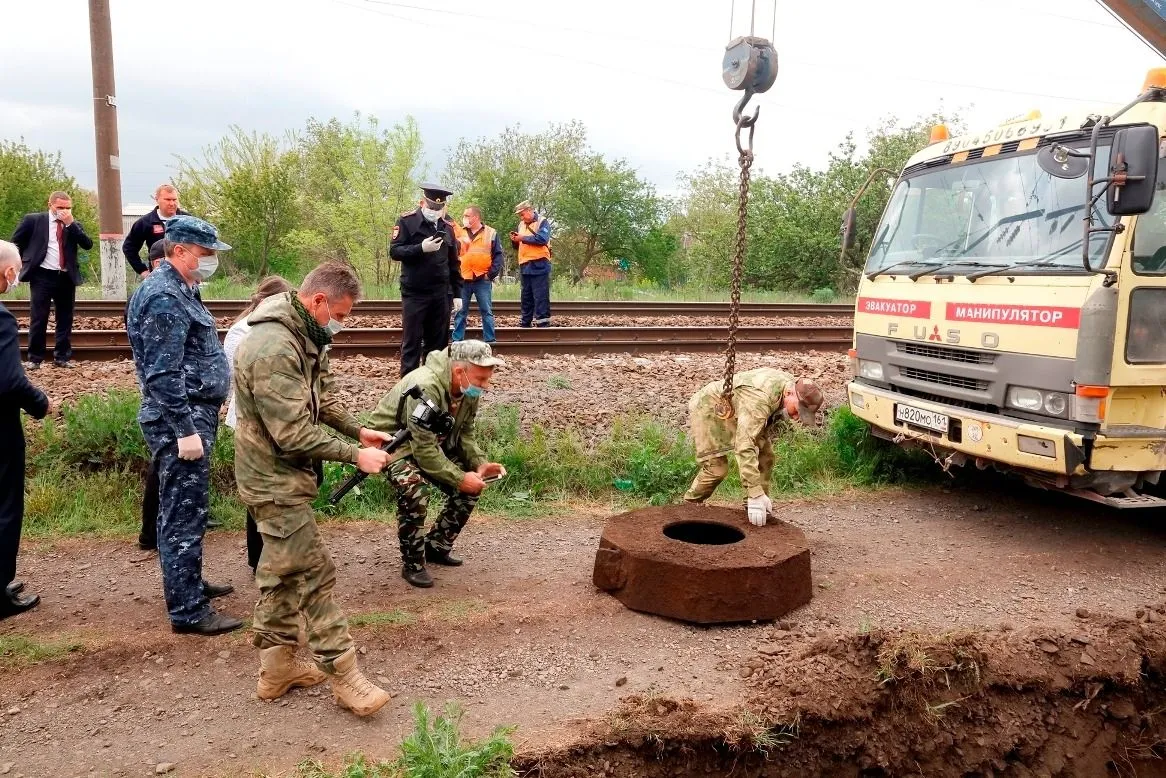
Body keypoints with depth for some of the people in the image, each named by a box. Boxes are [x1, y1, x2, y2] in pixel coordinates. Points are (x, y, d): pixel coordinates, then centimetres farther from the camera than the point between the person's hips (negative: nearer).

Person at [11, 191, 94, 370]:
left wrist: (70, 223, -12)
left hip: (66, 277, 3)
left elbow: (88, 245, -8)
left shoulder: (74, 225, 8)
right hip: (42, 276, -2)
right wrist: (23, 262, 6)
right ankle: (35, 358, 8)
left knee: (65, 319, 6)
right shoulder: (33, 220, 2)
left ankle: (62, 357, 15)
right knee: (38, 318, 0)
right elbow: (16, 241, 11)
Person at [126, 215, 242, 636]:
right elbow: (162, 373, -23)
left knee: (183, 510, 20)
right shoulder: (164, 298, -18)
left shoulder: (177, 290, 15)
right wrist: (185, 430, -24)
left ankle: (188, 583, 34)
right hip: (181, 421, -11)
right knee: (185, 514, -4)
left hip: (193, 415, 11)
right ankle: (188, 610, 3)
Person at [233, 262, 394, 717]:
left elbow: (322, 395, 13)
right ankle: (343, 676, 5)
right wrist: (355, 455, -22)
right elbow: (293, 433, -28)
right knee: (315, 574, -5)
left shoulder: (304, 335, 5)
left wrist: (358, 430, 0)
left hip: (277, 474, 10)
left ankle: (277, 667, 30)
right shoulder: (274, 348, -27)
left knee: (282, 570, 17)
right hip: (275, 479, -10)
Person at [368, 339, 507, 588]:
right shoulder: (425, 387, -36)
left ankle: (437, 545, 17)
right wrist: (460, 478, -31)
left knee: (470, 488, -2)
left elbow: (465, 433, 1)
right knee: (414, 492, -33)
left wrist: (480, 463, -16)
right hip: (394, 440, -8)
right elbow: (423, 450, -34)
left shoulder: (469, 389, -11)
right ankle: (412, 564, -13)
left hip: (435, 441, 8)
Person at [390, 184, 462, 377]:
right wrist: (421, 248, -22)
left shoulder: (447, 227, 11)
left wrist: (457, 294, 11)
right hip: (414, 294, -4)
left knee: (439, 341, 8)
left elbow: (454, 264, 14)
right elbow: (394, 251, -9)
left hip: (441, 295, 4)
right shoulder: (407, 221, -2)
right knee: (412, 341, 1)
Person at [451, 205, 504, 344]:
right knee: (459, 312, 5)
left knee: (486, 311, 3)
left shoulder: (490, 233, 3)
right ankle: (457, 340, 11)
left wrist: (491, 274, -9)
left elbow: (499, 256, 1)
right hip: (462, 279, 2)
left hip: (482, 280, -2)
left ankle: (490, 341, 8)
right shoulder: (459, 233, 10)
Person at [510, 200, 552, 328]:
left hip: (539, 265, -7)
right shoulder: (521, 224, 18)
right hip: (524, 266, 7)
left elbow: (542, 239, -20)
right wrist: (515, 240, 2)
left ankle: (542, 322, -6)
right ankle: (525, 322, 19)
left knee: (540, 296, -7)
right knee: (526, 296, 12)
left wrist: (523, 238, -13)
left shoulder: (542, 222, -3)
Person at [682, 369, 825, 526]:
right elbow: (744, 445, -46)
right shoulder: (760, 397, -41)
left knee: (765, 455, -1)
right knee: (717, 467, -15)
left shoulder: (792, 384, -12)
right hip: (707, 409, -9)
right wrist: (755, 494, -48)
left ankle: (761, 512, 7)